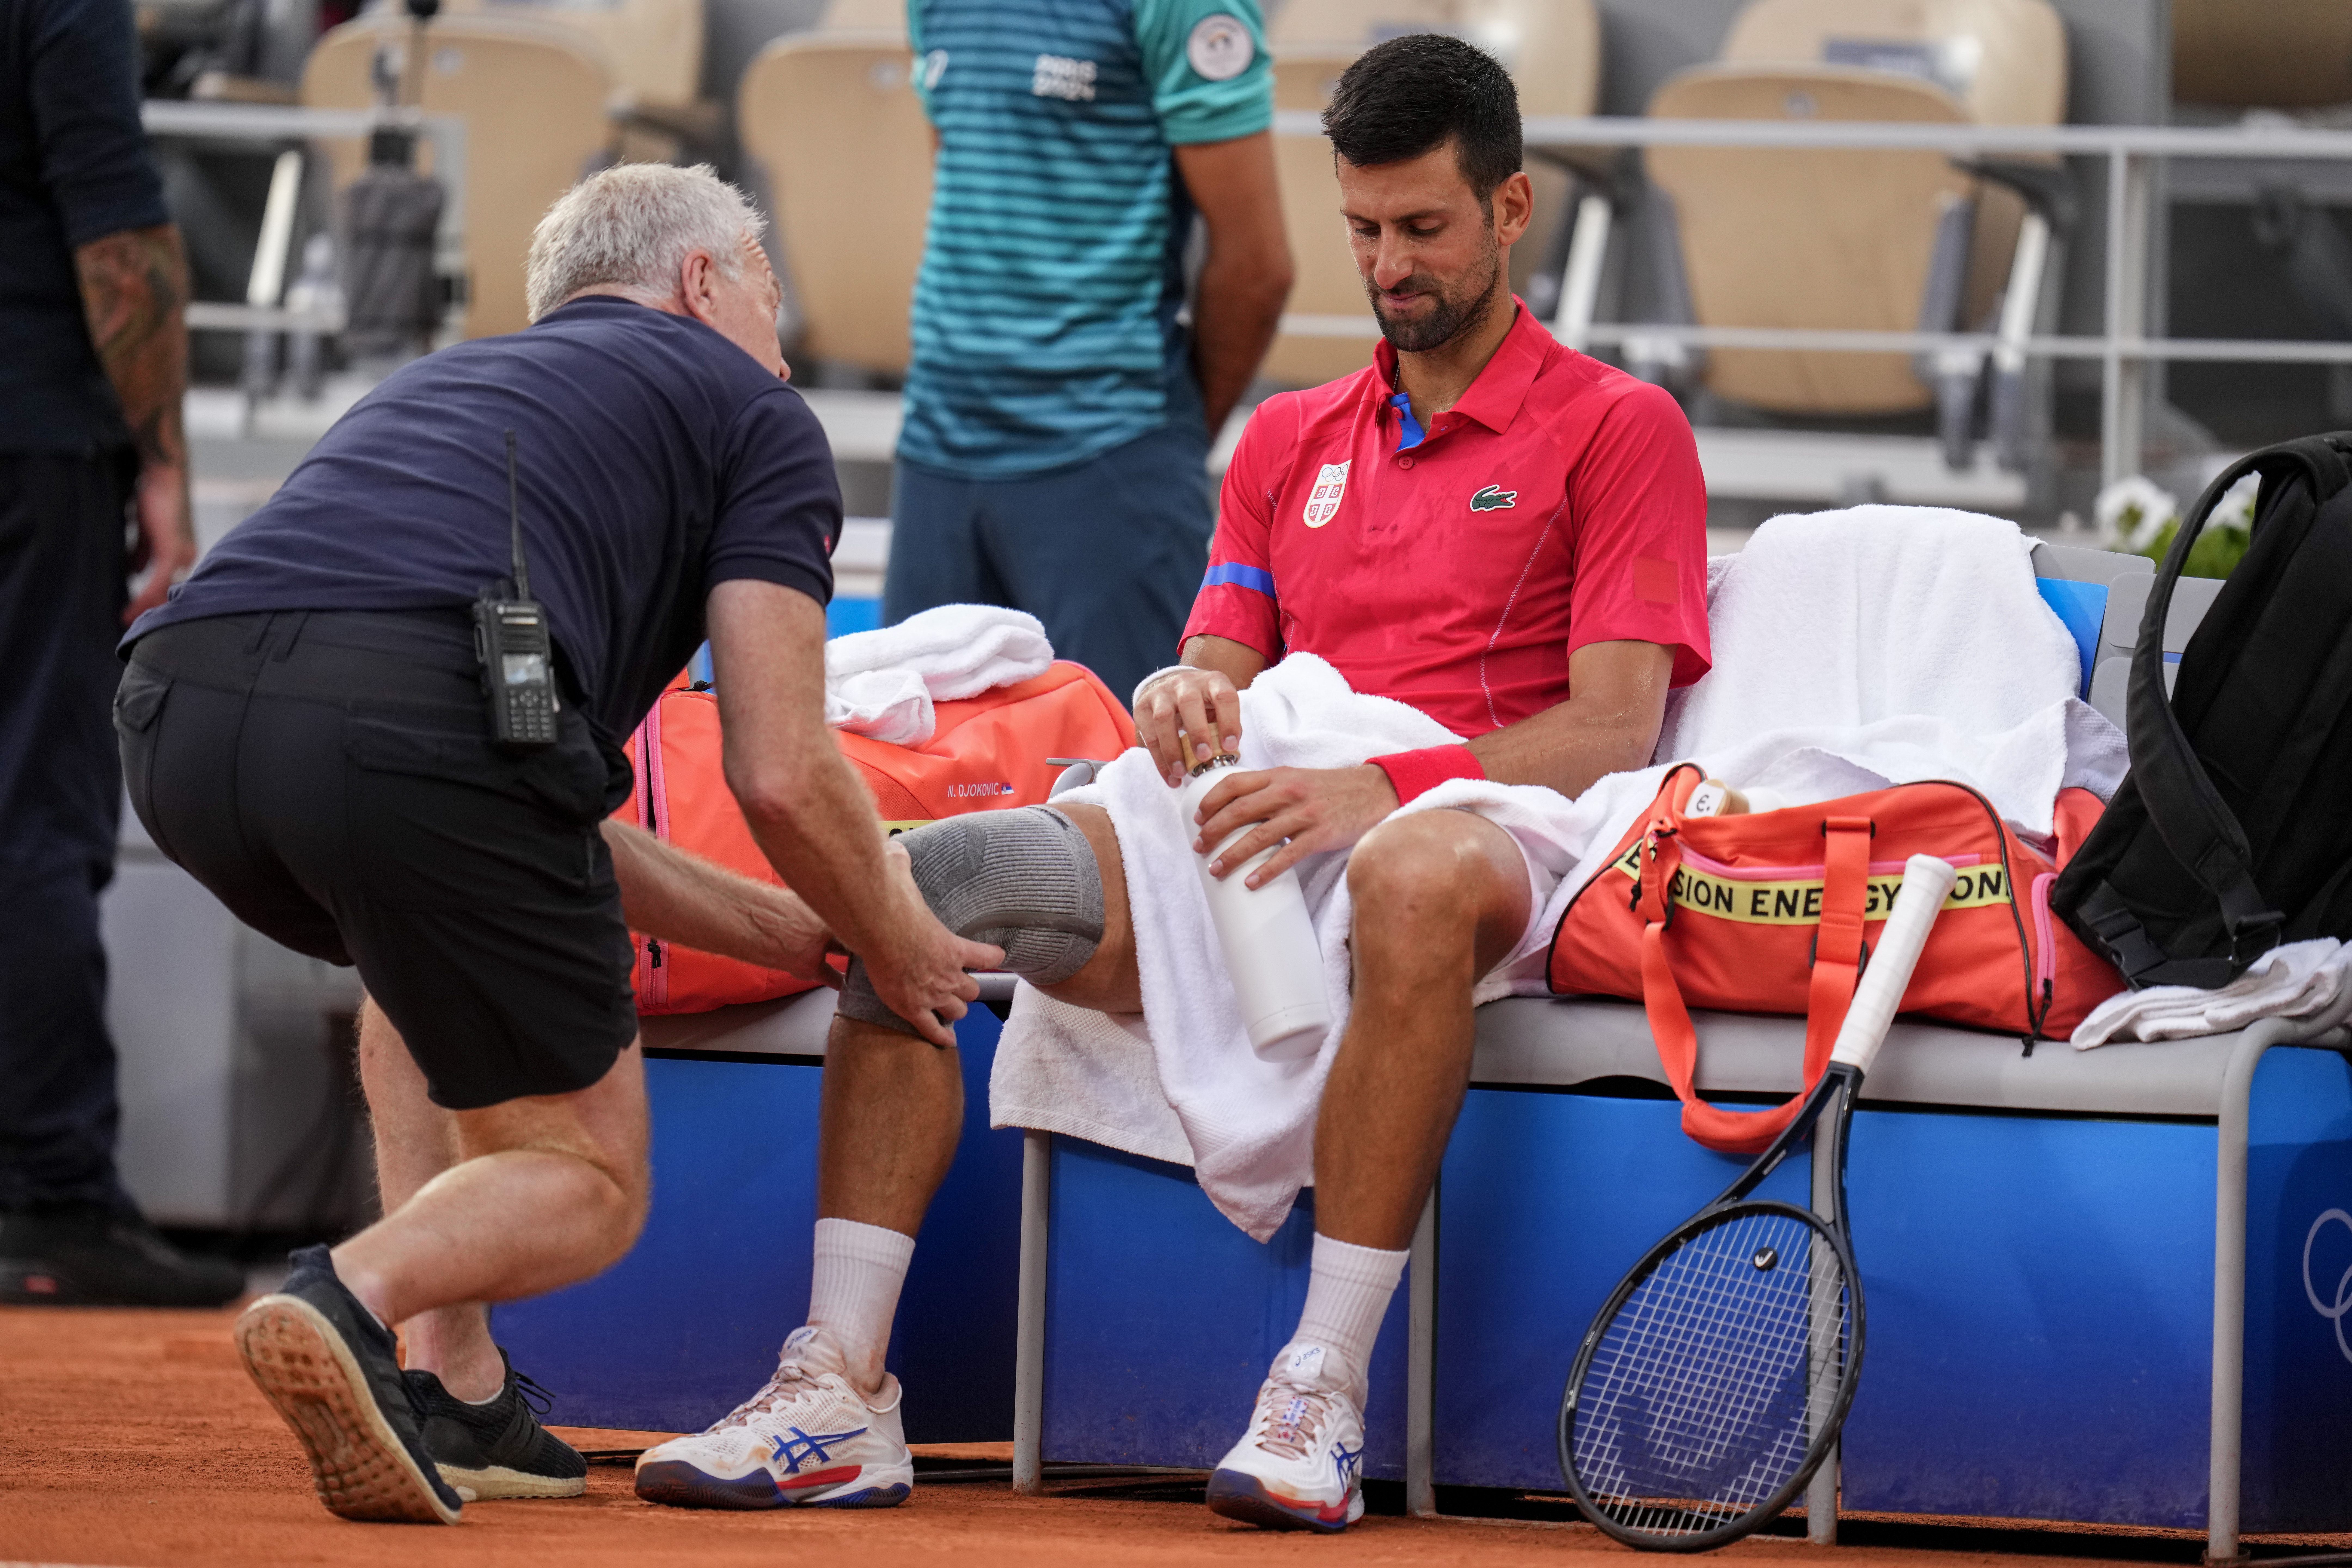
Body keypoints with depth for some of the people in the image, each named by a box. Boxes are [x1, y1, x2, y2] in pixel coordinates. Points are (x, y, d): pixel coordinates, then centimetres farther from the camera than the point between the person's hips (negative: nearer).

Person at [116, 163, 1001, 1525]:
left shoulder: (440, 383, 41)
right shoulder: (752, 413, 23)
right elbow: (782, 777, 11)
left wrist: (779, 931, 48)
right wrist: (902, 953, 30)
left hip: (175, 713, 6)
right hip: (415, 719, -6)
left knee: (437, 937, 39)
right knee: (589, 1183, 14)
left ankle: (454, 1392, 24)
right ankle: (357, 1297, -18)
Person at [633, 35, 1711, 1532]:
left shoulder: (1618, 428, 6)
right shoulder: (1290, 440, 25)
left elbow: (1613, 731, -6)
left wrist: (1380, 790, -21)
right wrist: (1186, 697, -7)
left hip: (1473, 832, -6)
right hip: (1251, 838, 6)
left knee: (1422, 877, -44)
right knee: (917, 883, -17)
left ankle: (1325, 1392, -43)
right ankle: (841, 1385, -23)